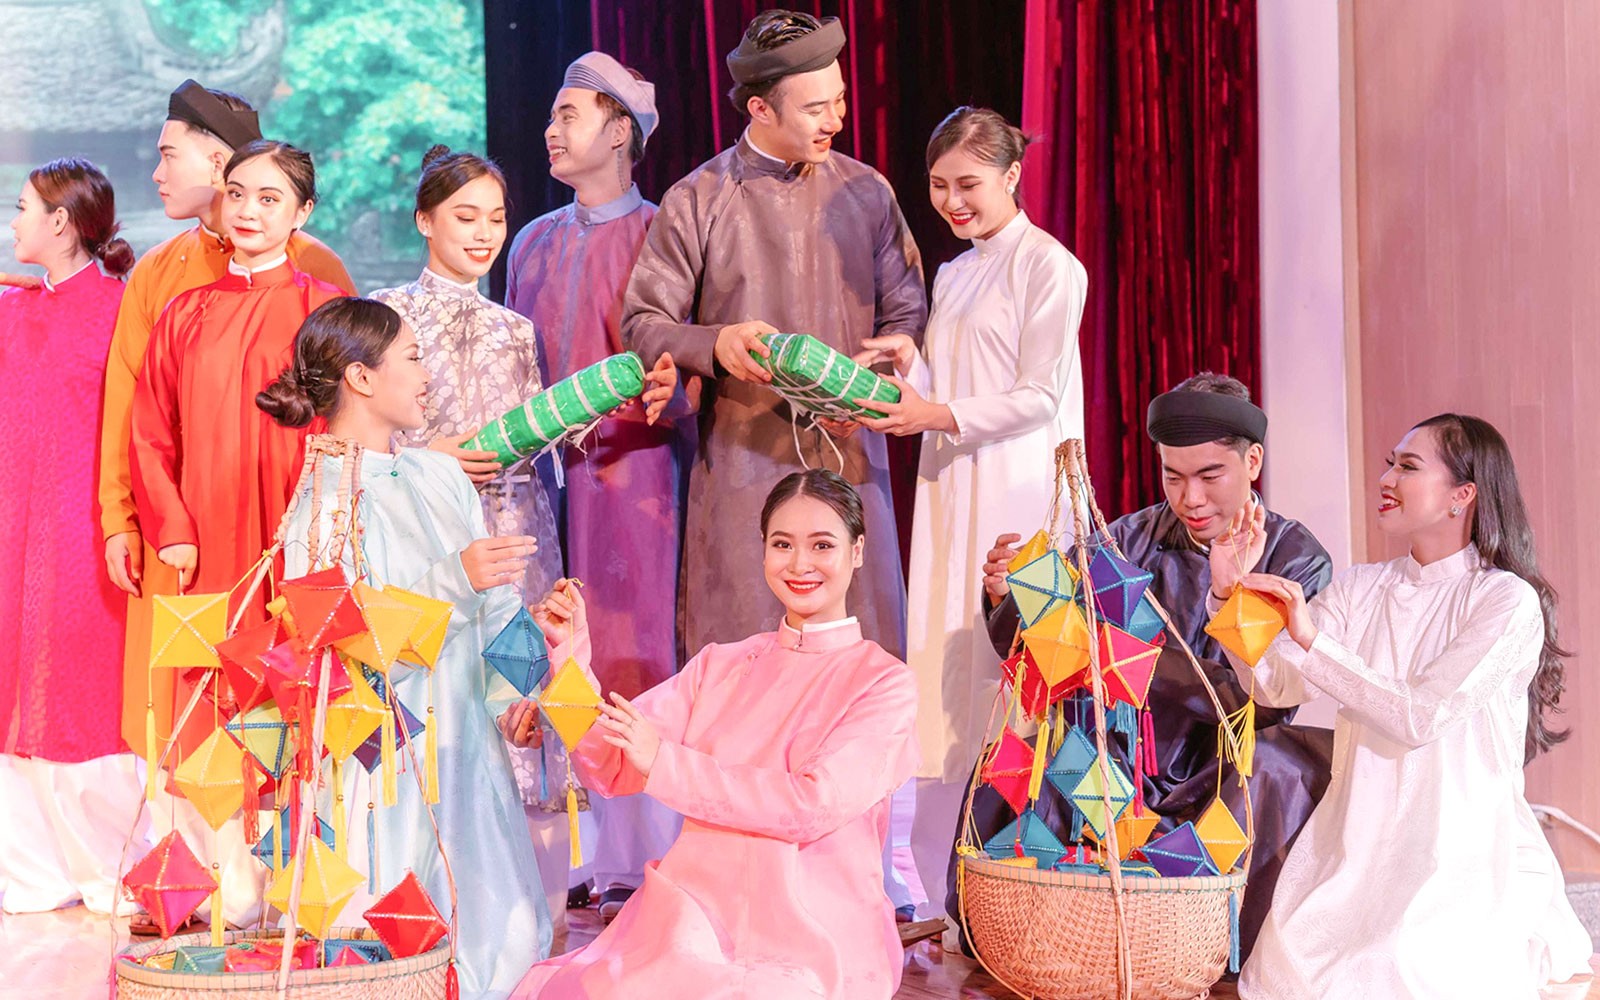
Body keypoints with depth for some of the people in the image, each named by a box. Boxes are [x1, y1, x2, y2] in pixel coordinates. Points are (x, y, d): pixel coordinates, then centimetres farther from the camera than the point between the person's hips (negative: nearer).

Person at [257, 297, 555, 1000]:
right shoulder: (327, 501, -12)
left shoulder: (440, 475, 11)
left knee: (505, 939, 4)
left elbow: (497, 605, 15)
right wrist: (456, 580, -25)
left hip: (467, 746, 7)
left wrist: (515, 692, 0)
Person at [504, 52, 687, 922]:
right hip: (556, 473, 5)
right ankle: (617, 865, 9)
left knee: (644, 661, -6)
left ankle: (656, 865, 0)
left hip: (641, 467, -5)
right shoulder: (534, 244, 18)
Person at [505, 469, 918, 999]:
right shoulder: (720, 665, 16)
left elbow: (817, 805, -12)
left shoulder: (885, 682, 2)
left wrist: (667, 764, -12)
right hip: (697, 919, 3)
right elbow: (613, 769, 9)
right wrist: (570, 656, -5)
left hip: (815, 944, -3)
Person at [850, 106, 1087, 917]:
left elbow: (1038, 396, -9)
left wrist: (940, 416, -15)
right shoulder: (951, 276, 19)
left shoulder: (1048, 266, -3)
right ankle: (949, 897, 6)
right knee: (944, 670, 3)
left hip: (1016, 492, -7)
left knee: (1002, 674, -9)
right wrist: (909, 363, 0)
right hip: (949, 491, 7)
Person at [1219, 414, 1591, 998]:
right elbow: (1278, 687, -1)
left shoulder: (1507, 600, -6)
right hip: (1356, 853, 3)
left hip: (1461, 857, -3)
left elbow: (1420, 716, -16)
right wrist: (1233, 588, -12)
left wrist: (1313, 640, -20)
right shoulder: (1360, 588, 10)